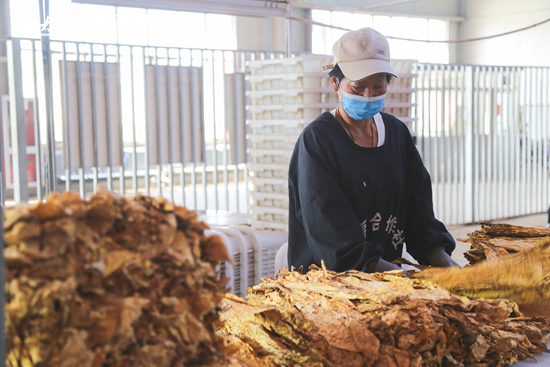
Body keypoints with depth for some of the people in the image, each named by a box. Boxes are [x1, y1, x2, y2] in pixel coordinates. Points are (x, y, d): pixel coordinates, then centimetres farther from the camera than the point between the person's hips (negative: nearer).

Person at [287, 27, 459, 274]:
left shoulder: (397, 132, 12)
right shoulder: (316, 138, -7)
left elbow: (417, 207, 8)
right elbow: (327, 221, -17)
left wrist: (441, 256, -9)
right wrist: (381, 267, -27)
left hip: (389, 269, 5)